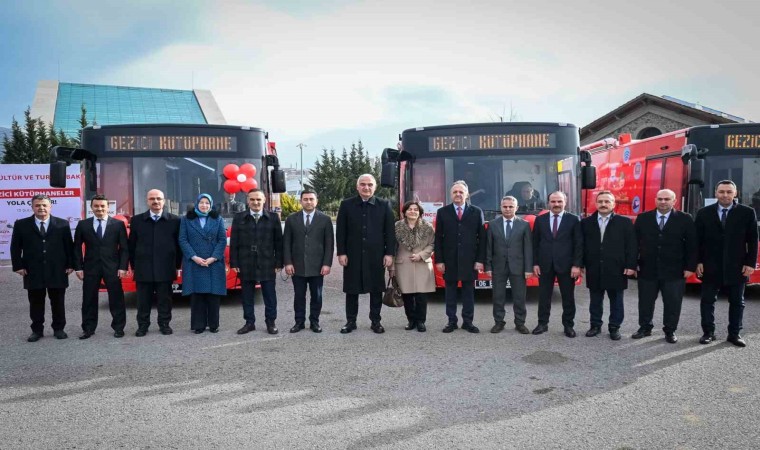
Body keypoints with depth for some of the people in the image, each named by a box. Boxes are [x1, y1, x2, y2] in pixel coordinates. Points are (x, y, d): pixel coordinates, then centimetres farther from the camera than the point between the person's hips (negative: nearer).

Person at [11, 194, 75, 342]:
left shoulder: (63, 224, 2)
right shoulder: (21, 224, 3)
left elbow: (69, 246, 3)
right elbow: (15, 247, 5)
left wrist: (70, 265, -2)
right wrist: (18, 266, -2)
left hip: (57, 271, 0)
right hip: (33, 272, 0)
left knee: (58, 302, 9)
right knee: (36, 303, 9)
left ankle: (59, 328, 21)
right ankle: (37, 330, 20)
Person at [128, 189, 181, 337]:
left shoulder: (174, 220, 2)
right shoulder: (137, 220, 6)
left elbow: (179, 244, 4)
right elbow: (132, 245, 9)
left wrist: (177, 265, 2)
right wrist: (133, 266, 6)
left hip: (165, 269, -1)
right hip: (143, 269, 1)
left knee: (164, 299, 7)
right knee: (143, 300, 7)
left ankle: (164, 324, 20)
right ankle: (143, 325, 19)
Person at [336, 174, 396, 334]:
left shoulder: (384, 205, 3)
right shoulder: (346, 205, 2)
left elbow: (390, 231, 1)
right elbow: (340, 231, 1)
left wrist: (389, 253, -4)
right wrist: (341, 253, -5)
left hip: (376, 255, 0)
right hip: (353, 255, 0)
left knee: (376, 289, 7)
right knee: (351, 289, 7)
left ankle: (375, 321, 19)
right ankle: (351, 321, 18)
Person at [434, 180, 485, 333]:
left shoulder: (476, 212, 5)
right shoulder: (442, 212, 5)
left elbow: (482, 237, 3)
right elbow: (438, 238, 3)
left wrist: (480, 259, -3)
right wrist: (439, 260, -4)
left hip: (469, 259, 0)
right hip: (449, 259, 0)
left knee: (469, 291, 5)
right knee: (450, 291, 6)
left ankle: (468, 321, 13)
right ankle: (452, 321, 14)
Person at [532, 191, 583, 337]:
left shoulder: (573, 220, 1)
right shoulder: (540, 220, 6)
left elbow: (579, 244, -2)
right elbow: (535, 243, 7)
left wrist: (577, 265, -9)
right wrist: (535, 263, 0)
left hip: (566, 265, -1)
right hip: (545, 265, 2)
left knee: (568, 297, 6)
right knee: (544, 296, 7)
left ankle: (568, 325, 17)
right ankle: (543, 323, 17)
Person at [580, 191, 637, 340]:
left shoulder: (625, 222, 0)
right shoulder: (586, 222, 6)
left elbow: (631, 246, -2)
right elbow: (582, 245, 6)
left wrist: (631, 265, -8)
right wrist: (581, 264, 1)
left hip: (616, 269, -1)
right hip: (594, 270, 2)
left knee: (616, 301, 7)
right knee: (595, 300, 10)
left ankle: (614, 327, 18)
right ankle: (595, 325, 21)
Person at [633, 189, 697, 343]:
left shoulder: (685, 219, -1)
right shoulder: (643, 218, 3)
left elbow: (692, 245, 0)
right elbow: (635, 242, 5)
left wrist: (690, 267, -5)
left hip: (674, 271, -1)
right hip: (647, 269, 2)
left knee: (672, 303, 5)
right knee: (645, 301, 10)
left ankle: (670, 331, 19)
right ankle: (645, 328, 24)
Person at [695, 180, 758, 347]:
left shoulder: (747, 213, 0)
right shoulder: (704, 213, 1)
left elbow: (753, 240, 1)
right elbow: (697, 240, 2)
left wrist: (750, 263, -5)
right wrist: (698, 262, -4)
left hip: (737, 267, 0)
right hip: (711, 266, 0)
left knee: (737, 302, 9)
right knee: (707, 300, 4)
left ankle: (735, 333, 19)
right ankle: (708, 332, 14)